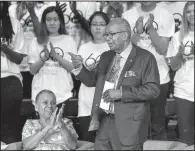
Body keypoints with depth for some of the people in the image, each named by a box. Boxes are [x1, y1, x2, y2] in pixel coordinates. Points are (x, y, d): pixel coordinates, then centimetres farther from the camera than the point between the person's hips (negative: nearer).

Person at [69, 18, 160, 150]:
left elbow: (153, 89, -15)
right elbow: (93, 80, 22)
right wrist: (79, 67, 2)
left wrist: (121, 92, -20)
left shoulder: (145, 58, -8)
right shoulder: (106, 57, 13)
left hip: (129, 124, -6)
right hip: (104, 121, 6)